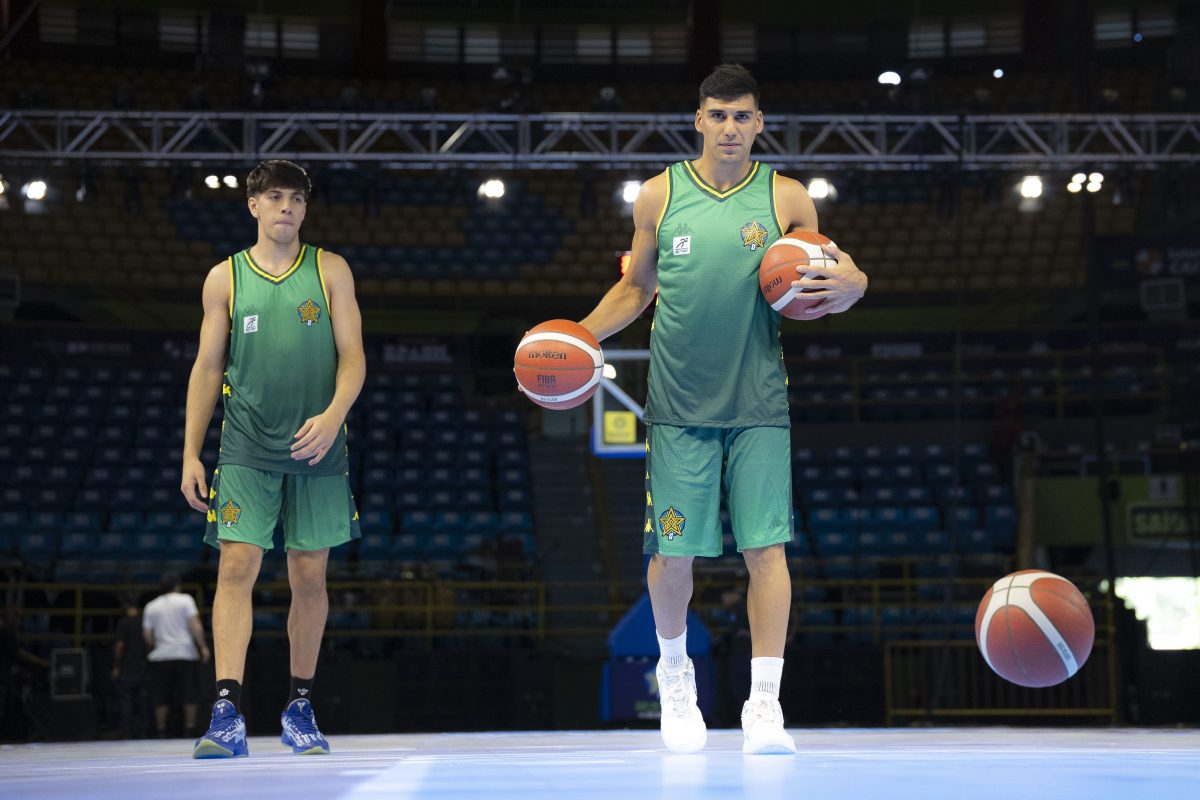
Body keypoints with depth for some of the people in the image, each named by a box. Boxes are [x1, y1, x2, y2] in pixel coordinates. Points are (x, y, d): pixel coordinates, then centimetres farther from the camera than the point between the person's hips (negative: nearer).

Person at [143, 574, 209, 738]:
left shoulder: (151, 606, 10)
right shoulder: (185, 600, 2)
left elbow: (147, 635, 6)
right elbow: (194, 625, -8)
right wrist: (203, 646, -6)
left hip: (160, 656, 2)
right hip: (185, 655, -2)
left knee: (161, 699, 4)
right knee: (189, 697, 1)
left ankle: (161, 730, 3)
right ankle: (190, 728, -2)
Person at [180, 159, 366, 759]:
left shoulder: (331, 271, 7)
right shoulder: (225, 278, 8)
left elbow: (353, 357, 2)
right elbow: (207, 368, 10)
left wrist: (332, 416, -16)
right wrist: (190, 453, 4)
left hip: (316, 448, 1)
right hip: (247, 448, -1)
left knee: (309, 575, 5)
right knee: (237, 564, -13)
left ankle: (299, 708, 18)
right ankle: (227, 713, -17)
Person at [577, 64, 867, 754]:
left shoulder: (786, 198, 3)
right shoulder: (660, 195, 5)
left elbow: (824, 288, 9)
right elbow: (636, 288, 15)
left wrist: (849, 287, -14)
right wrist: (581, 335, 1)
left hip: (758, 404, 0)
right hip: (680, 405, 1)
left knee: (766, 547, -7)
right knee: (673, 551, 2)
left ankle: (765, 702, -3)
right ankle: (676, 669, 29)